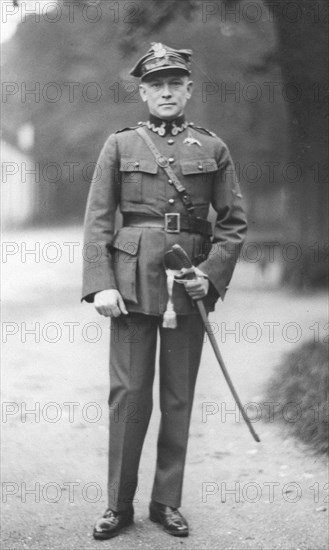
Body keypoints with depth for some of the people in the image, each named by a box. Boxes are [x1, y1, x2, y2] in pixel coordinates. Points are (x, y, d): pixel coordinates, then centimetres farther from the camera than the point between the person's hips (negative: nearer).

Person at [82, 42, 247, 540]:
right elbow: (98, 220, 1)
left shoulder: (213, 149, 8)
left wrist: (210, 274, -6)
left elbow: (235, 222, 8)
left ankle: (167, 503, 18)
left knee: (180, 397, 6)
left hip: (191, 282, 1)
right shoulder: (120, 146, 5)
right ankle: (119, 506, 10)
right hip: (133, 281, -1)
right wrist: (101, 285, -9)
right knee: (129, 393, -1)